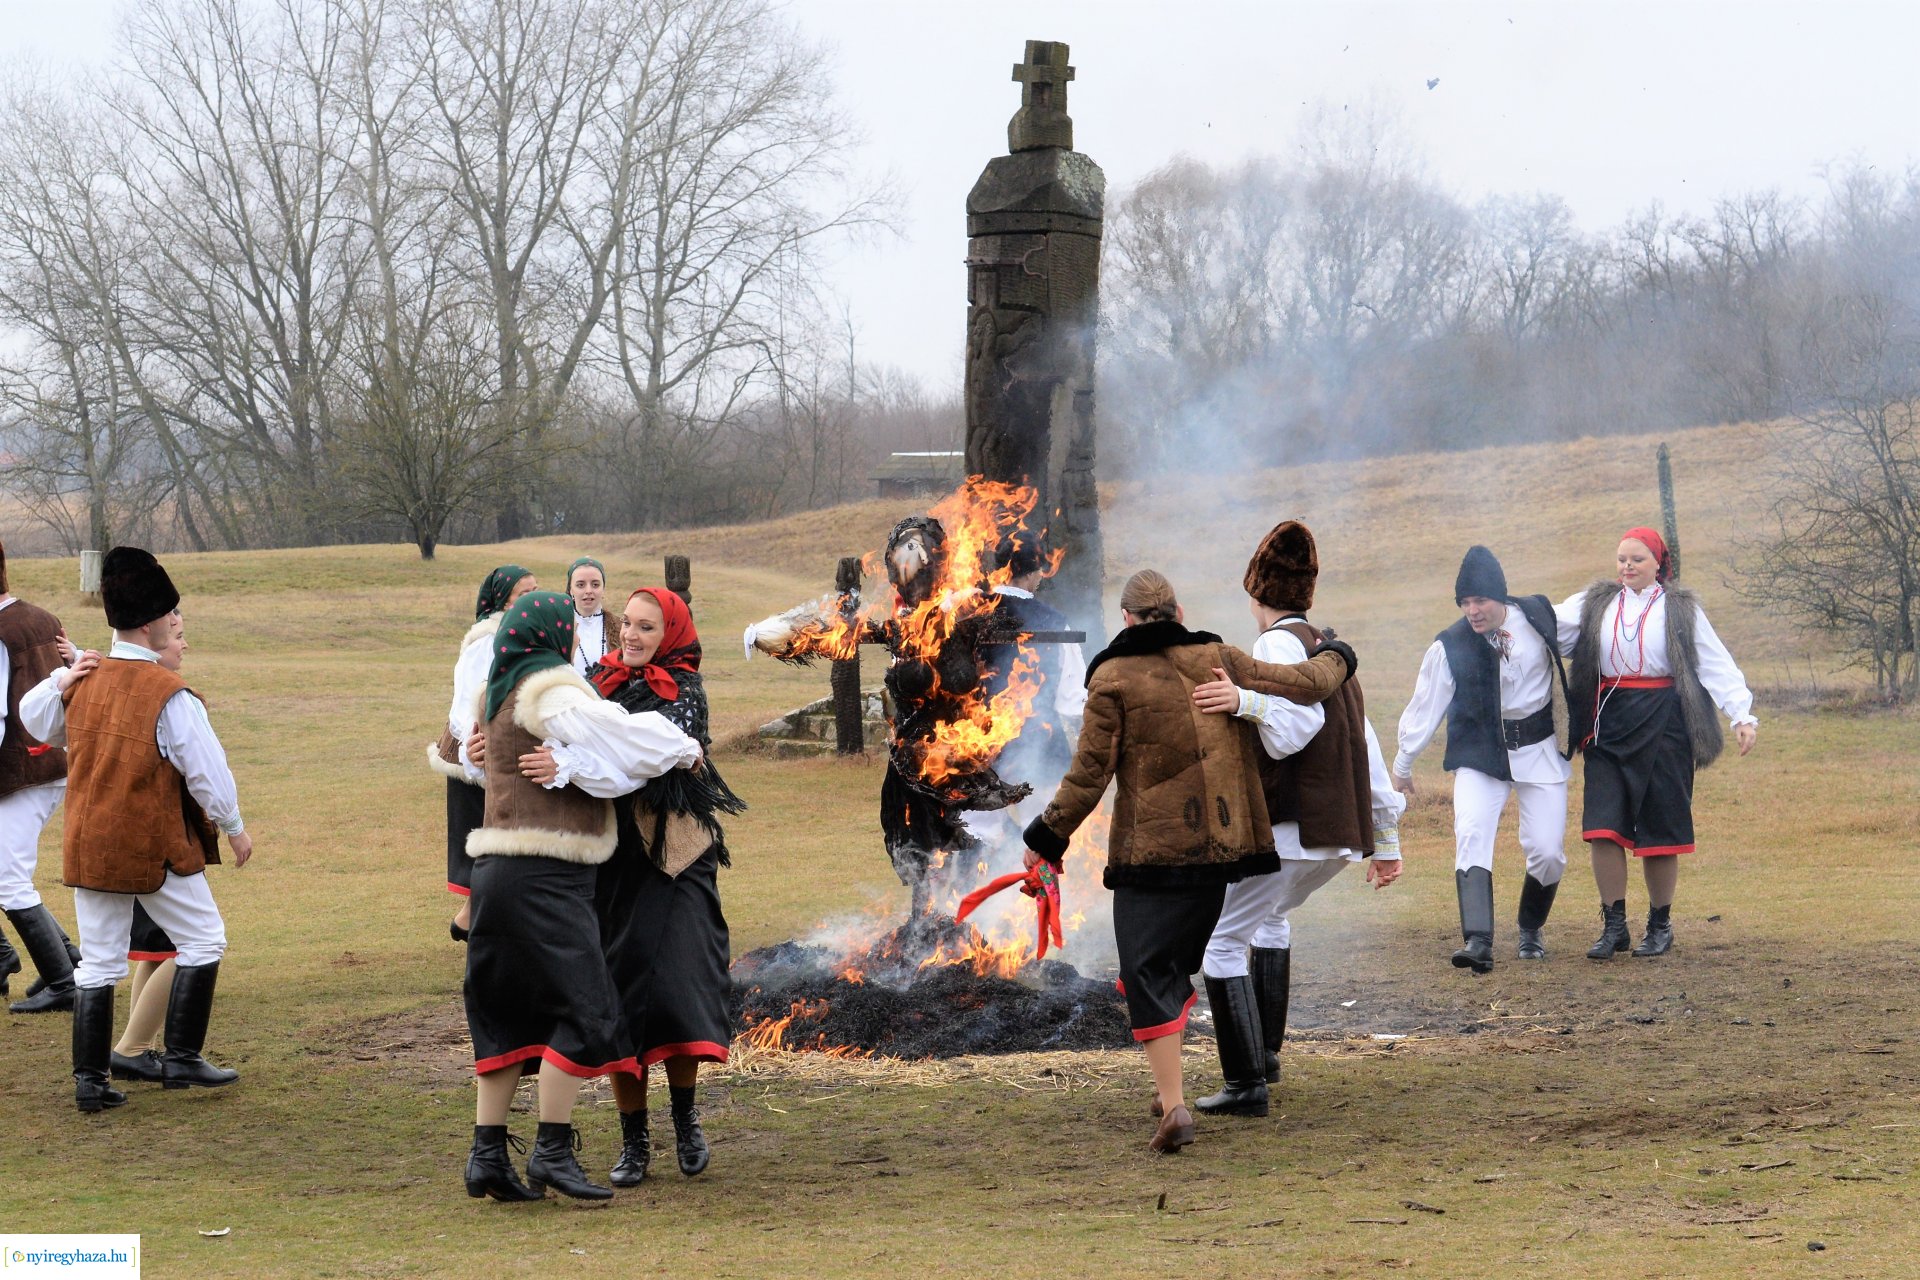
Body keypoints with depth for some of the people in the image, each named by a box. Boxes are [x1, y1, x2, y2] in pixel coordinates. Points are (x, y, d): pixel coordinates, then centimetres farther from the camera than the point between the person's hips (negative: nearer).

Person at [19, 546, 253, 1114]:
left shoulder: (82, 681, 3)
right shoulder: (170, 695, -16)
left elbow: (37, 720, 22)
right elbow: (207, 769, -11)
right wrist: (234, 827, 3)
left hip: (87, 844, 6)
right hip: (156, 845, -6)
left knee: (98, 961, 12)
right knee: (202, 939, 12)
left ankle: (90, 1079, 10)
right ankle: (181, 1057, 10)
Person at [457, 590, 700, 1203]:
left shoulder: (498, 692, 18)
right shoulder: (547, 687, -11)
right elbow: (618, 737, -16)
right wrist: (685, 749, -3)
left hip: (501, 870, 10)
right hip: (544, 875, -10)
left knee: (508, 1014, 11)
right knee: (579, 1009, -7)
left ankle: (488, 1153, 8)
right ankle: (552, 1151, -8)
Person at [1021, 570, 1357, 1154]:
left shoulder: (1114, 679, -7)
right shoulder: (1218, 661, 4)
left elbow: (1089, 774, -8)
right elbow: (1307, 684, 8)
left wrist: (1049, 835, 3)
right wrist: (1335, 659, 30)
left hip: (1150, 850, -5)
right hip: (1218, 844, 5)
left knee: (1149, 974, -3)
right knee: (1177, 962, 21)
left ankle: (1173, 1104, -15)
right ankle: (1168, 1085, 25)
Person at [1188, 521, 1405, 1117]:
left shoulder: (1277, 644, -9)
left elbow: (1298, 726, -24)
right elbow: (1366, 745, 19)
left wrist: (1246, 701, -40)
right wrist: (1386, 840, 23)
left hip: (1291, 827, -9)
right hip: (1343, 829, 9)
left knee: (1221, 940, -4)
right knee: (1271, 917, 32)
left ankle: (1247, 1083, -10)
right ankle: (1266, 1053, 35)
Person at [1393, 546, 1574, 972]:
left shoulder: (1538, 616, -7)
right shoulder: (1450, 647, -11)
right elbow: (1426, 705, -1)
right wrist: (1404, 762, 8)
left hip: (1540, 752, 1)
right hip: (1480, 756, -1)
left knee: (1547, 851, -5)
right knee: (1472, 836, -22)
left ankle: (1531, 929, 23)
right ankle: (1477, 941, -31)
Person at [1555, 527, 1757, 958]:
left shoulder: (1680, 609, 6)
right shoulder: (1594, 605, 12)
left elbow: (1716, 664, 2)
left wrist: (1743, 715, -9)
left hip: (1663, 724, -2)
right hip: (1609, 723, 2)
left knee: (1659, 827, 1)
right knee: (1603, 826, -7)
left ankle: (1660, 924, 15)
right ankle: (1614, 926, 1)